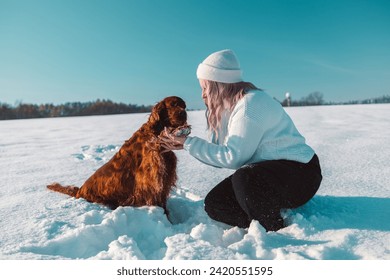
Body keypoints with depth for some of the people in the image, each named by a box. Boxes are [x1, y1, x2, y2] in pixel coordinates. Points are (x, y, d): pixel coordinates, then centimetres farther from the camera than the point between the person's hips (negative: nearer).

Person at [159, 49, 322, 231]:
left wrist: (190, 143, -19)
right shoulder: (230, 107, 8)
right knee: (214, 203, -1)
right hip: (264, 171, 9)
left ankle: (274, 231, -12)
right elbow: (222, 155, 5)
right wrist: (185, 145, -2)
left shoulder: (250, 104, -22)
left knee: (244, 179, -37)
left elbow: (232, 157, -23)